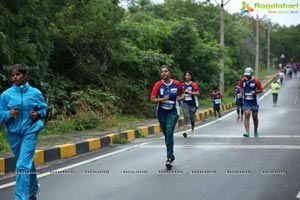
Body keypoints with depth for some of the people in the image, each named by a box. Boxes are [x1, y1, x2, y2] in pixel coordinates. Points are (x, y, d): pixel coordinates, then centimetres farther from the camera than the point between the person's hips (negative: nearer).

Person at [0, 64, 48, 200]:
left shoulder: (35, 93, -3)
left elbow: (44, 108, 11)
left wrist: (38, 114, -9)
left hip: (30, 132, -3)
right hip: (14, 133, 3)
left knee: (23, 165, -14)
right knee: (27, 163, 20)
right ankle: (33, 188, 44)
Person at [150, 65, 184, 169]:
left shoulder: (177, 84, -4)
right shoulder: (158, 85, -5)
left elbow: (182, 93, 16)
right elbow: (152, 100, -8)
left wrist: (180, 98, -6)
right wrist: (162, 99, -23)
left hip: (173, 112, -2)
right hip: (161, 113, 2)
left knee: (169, 133, -17)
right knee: (166, 135, 13)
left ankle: (169, 158, -14)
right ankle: (171, 155, 33)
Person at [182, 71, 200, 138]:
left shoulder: (194, 84, -5)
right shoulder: (183, 85, 7)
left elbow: (198, 94, -11)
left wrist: (190, 92, -20)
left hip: (193, 103, -2)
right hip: (185, 103, 2)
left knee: (192, 117, 9)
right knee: (186, 116, -15)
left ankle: (193, 128, 37)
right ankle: (185, 131, -23)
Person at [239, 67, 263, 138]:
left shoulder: (256, 81, -8)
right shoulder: (243, 80, 2)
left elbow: (261, 90, -4)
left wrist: (255, 92, -22)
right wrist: (241, 93, 4)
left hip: (254, 101, -1)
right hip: (246, 101, 1)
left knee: (255, 117, 8)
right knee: (247, 115, -14)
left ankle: (255, 131, 29)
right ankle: (247, 132, -20)